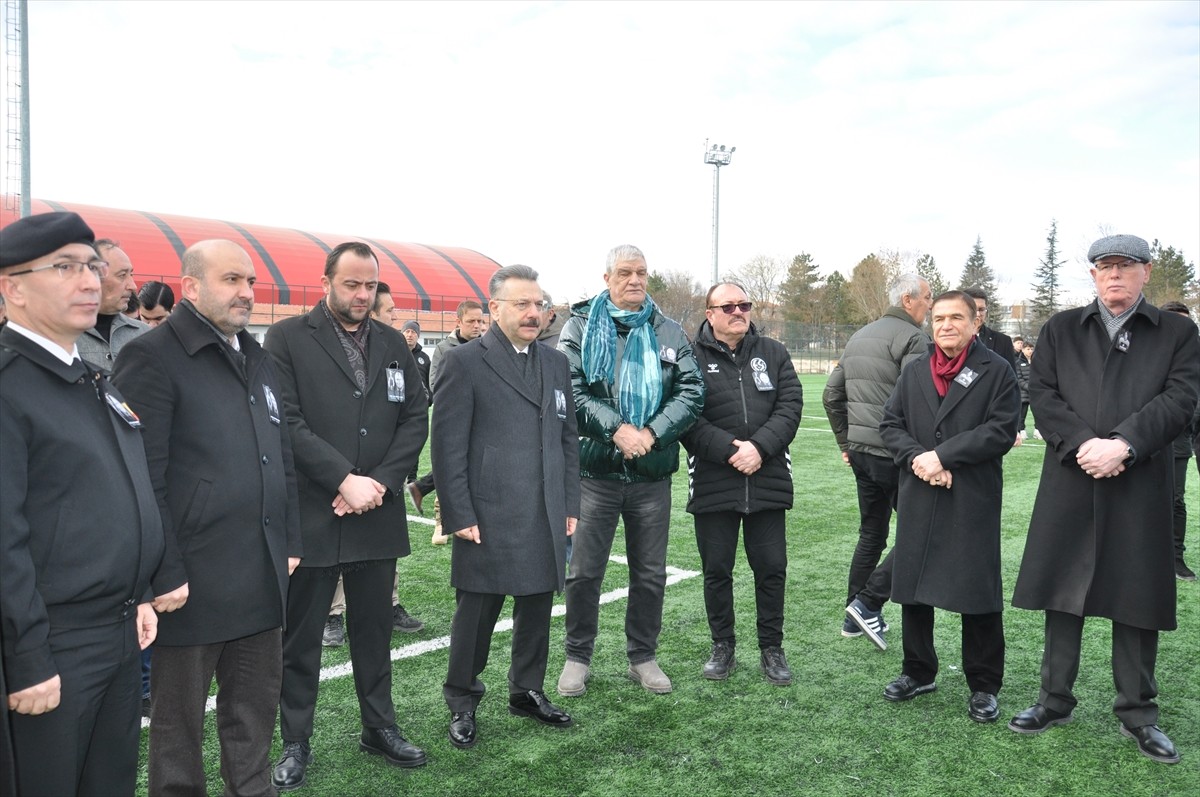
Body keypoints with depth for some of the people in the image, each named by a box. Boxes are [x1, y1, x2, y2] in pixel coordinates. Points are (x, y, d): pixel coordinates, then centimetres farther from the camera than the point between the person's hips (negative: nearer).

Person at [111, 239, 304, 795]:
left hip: (262, 579, 7)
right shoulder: (152, 357, -11)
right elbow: (144, 479, -15)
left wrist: (289, 543, 12)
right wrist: (168, 576, -16)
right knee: (179, 720, 12)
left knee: (255, 712, 19)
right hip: (193, 582, -6)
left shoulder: (257, 358, 13)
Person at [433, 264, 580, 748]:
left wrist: (570, 506, 11)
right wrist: (459, 516, -11)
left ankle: (527, 692, 34)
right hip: (488, 519, -5)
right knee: (476, 613, 7)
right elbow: (448, 445, -8)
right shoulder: (464, 362, -5)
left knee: (537, 609, 14)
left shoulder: (556, 363, 13)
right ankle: (462, 704, 27)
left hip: (547, 521, 5)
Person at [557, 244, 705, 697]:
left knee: (650, 574, 11)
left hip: (652, 473, 2)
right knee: (584, 571, 6)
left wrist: (651, 433, -14)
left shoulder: (668, 332, 8)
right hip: (594, 471, -2)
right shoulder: (580, 326, 2)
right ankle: (578, 658, 23)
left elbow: (692, 391, 0)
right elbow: (570, 390, -9)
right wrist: (616, 429, -20)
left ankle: (643, 657, 28)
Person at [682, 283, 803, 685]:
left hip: (768, 482, 2)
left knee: (771, 568, 9)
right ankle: (722, 647, 26)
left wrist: (760, 447, -14)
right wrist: (729, 450, -18)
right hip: (712, 484, -2)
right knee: (716, 569, 9)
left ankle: (771, 648, 25)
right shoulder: (692, 358, 0)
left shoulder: (773, 353, 9)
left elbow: (790, 406, 0)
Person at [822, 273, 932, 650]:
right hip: (895, 454, -8)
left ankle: (856, 617, 23)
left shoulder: (859, 337, 15)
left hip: (860, 451, 9)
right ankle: (869, 602, -1)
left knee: (871, 533, 18)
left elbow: (831, 396, 18)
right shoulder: (912, 337, -11)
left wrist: (846, 442, 22)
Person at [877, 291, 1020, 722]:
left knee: (978, 592, 3)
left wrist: (942, 455, -17)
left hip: (974, 500, -4)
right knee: (913, 587, 12)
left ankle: (983, 686, 19)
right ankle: (918, 672, 29)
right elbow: (890, 424, 7)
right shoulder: (914, 371, 11)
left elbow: (1001, 431, -12)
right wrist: (917, 458, -11)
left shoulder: (997, 371, -2)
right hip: (918, 498, 4)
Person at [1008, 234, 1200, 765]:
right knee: (1063, 593, 8)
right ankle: (1055, 701, 22)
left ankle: (1137, 712, 23)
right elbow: (1042, 394, 0)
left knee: (1137, 599, 7)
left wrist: (1124, 444, -19)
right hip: (1069, 483, 1)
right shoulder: (1060, 329, 10)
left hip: (1140, 485, -1)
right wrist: (1082, 443, -15)